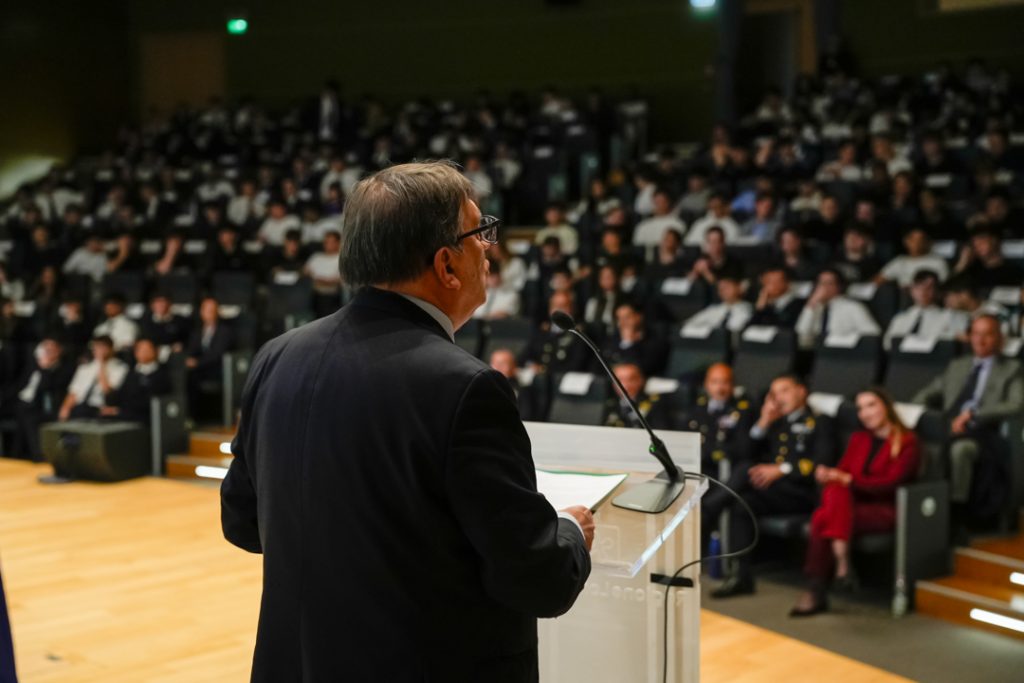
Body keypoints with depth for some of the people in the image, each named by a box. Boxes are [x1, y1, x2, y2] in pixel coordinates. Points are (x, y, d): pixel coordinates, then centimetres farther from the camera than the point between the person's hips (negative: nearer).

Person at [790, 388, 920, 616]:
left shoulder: (907, 441, 2)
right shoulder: (858, 439, 22)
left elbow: (890, 482, -10)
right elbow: (842, 472, 10)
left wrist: (849, 480, -19)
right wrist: (829, 476, -14)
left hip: (886, 510, -5)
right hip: (853, 503, 5)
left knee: (825, 519, -32)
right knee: (835, 492, -33)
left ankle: (816, 592, -31)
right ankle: (842, 564, -41)